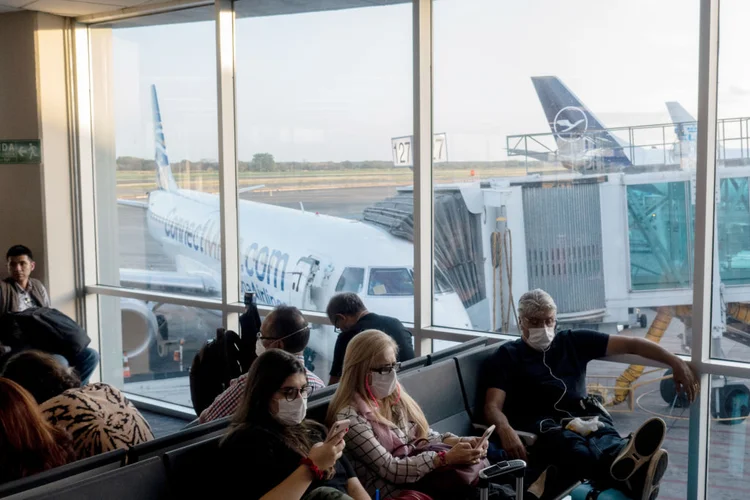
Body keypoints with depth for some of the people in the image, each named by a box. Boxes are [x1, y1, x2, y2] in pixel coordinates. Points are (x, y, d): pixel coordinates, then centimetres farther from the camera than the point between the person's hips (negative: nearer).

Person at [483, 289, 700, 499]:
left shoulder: (573, 341, 24)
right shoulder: (507, 356, 14)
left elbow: (630, 344, 19)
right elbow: (493, 405, 0)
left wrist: (675, 362, 4)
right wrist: (505, 429, -25)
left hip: (584, 418, 3)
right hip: (542, 424, -3)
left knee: (605, 437, -35)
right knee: (567, 443, -39)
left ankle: (626, 463, -72)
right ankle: (630, 474, -70)